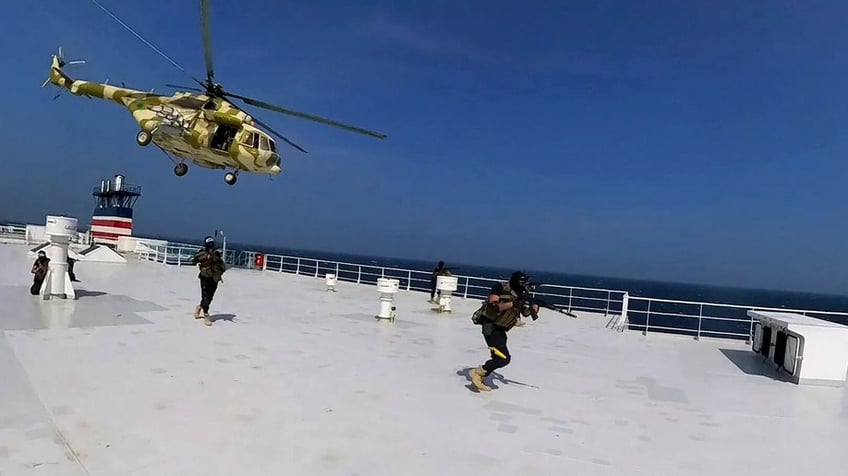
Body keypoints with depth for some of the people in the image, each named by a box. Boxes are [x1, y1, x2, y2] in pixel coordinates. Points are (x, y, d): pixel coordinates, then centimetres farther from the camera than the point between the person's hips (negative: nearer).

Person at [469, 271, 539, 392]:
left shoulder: (519, 294, 8)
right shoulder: (500, 288, -15)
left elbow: (525, 313, 11)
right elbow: (493, 307, -25)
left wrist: (533, 309, -10)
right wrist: (512, 303, -29)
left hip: (500, 328, 9)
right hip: (490, 326, -9)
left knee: (498, 357, 15)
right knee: (504, 358, -15)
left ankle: (479, 378, 26)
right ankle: (477, 373, -4)